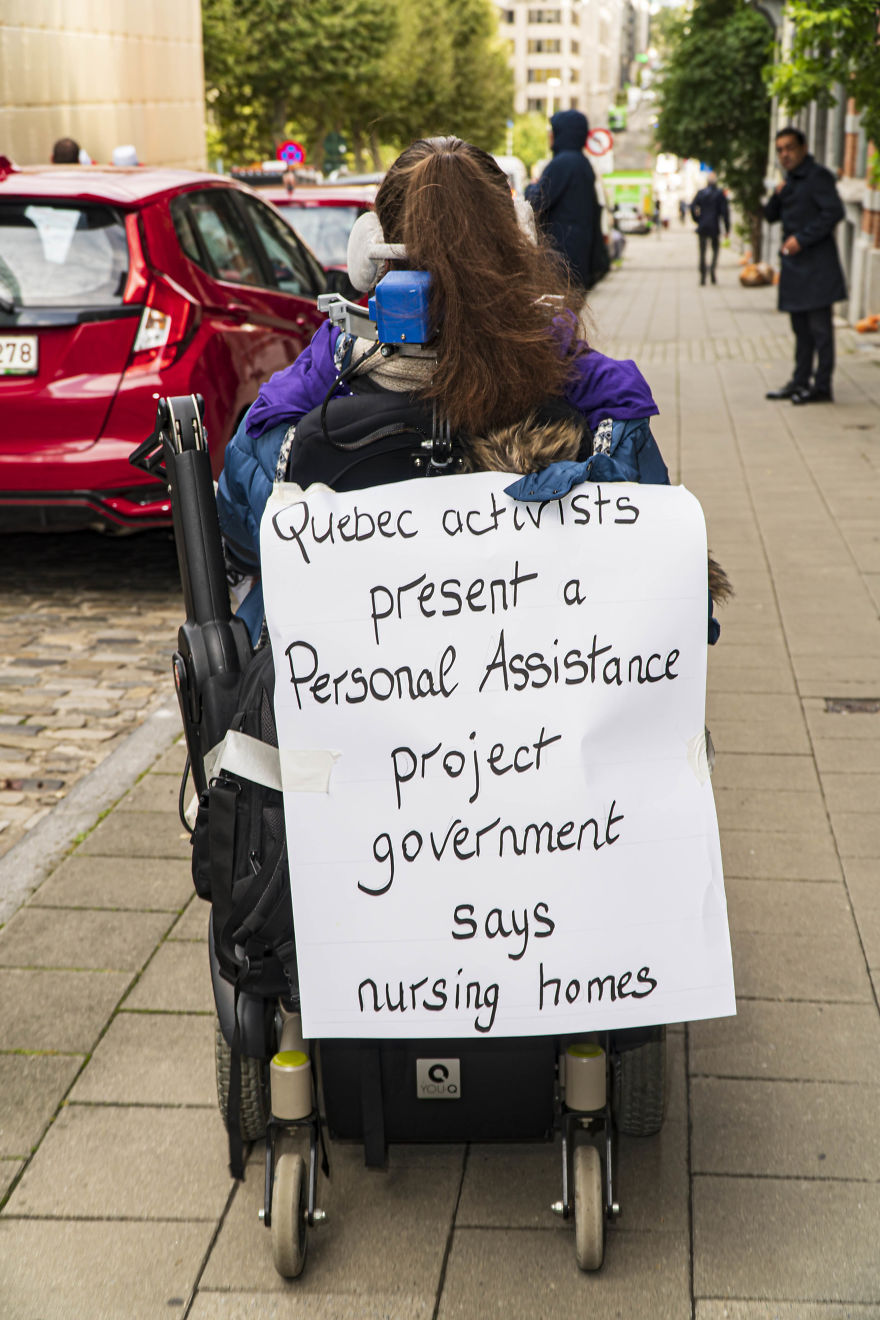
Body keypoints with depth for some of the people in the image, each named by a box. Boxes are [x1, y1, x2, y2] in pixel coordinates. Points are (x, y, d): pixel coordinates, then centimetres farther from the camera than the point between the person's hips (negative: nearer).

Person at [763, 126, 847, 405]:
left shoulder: (817, 176, -8)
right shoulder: (790, 180, 18)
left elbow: (834, 212, -17)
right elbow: (770, 216, 19)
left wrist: (802, 238, -19)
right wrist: (777, 195, -1)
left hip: (816, 265, -9)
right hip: (794, 266, 9)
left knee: (819, 326, -7)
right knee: (801, 327, 13)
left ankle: (822, 386, -5)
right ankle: (801, 380, 19)